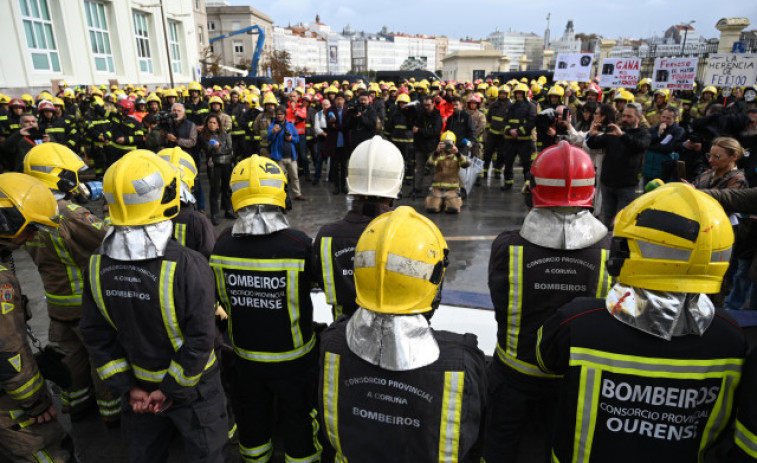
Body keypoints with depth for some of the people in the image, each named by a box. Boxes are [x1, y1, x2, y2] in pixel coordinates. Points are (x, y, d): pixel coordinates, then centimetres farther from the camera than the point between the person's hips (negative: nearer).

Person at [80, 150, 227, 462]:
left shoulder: (98, 265, -13)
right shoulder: (187, 266, -30)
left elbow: (96, 335, -5)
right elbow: (200, 340, -25)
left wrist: (125, 386, 2)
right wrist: (173, 389, -10)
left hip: (140, 388, 5)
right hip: (193, 390, -4)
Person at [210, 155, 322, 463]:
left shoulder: (223, 244, -17)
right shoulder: (299, 244, -28)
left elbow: (223, 300, -2)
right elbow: (314, 282, -8)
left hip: (245, 354, 4)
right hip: (291, 356, -3)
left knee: (251, 411, 28)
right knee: (297, 414, 21)